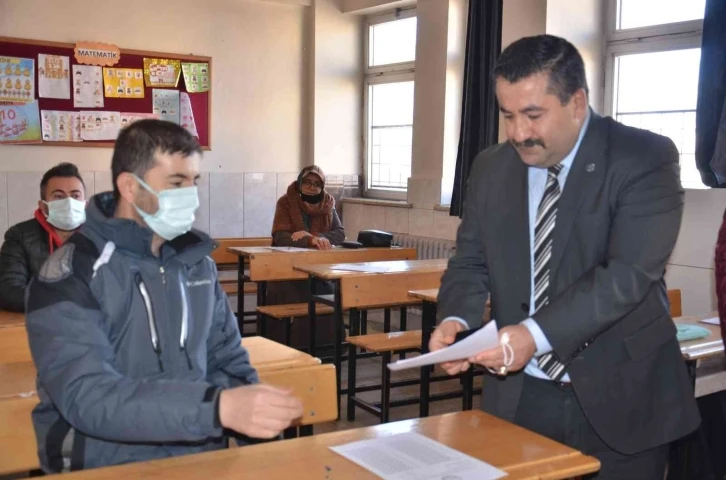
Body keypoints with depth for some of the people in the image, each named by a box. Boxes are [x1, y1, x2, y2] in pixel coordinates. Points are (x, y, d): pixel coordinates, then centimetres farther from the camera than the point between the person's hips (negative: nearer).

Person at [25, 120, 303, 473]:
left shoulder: (197, 262, 7)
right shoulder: (72, 275, -11)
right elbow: (85, 396, -24)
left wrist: (257, 415, -5)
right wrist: (217, 407, -35)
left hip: (199, 453, 4)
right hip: (108, 463, -4)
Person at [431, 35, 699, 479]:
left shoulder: (645, 158, -12)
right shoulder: (491, 168, 4)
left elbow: (629, 274, -22)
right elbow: (471, 262, 6)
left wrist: (537, 334, -32)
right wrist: (456, 319, -15)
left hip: (618, 397, -3)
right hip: (518, 395, 4)